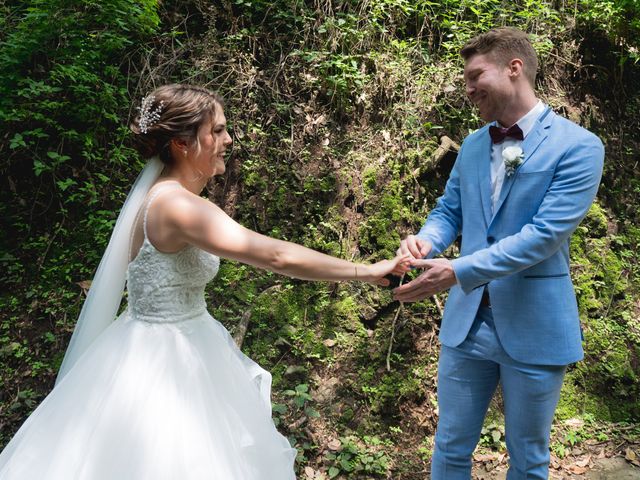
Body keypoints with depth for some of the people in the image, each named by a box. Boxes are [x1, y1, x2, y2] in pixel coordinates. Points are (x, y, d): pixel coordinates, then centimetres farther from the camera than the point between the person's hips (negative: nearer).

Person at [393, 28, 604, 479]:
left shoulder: (578, 146, -11)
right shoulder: (472, 145, 8)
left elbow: (545, 233, -20)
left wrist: (458, 271, -27)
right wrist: (425, 241, -11)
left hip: (534, 325, -4)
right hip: (467, 320, 5)